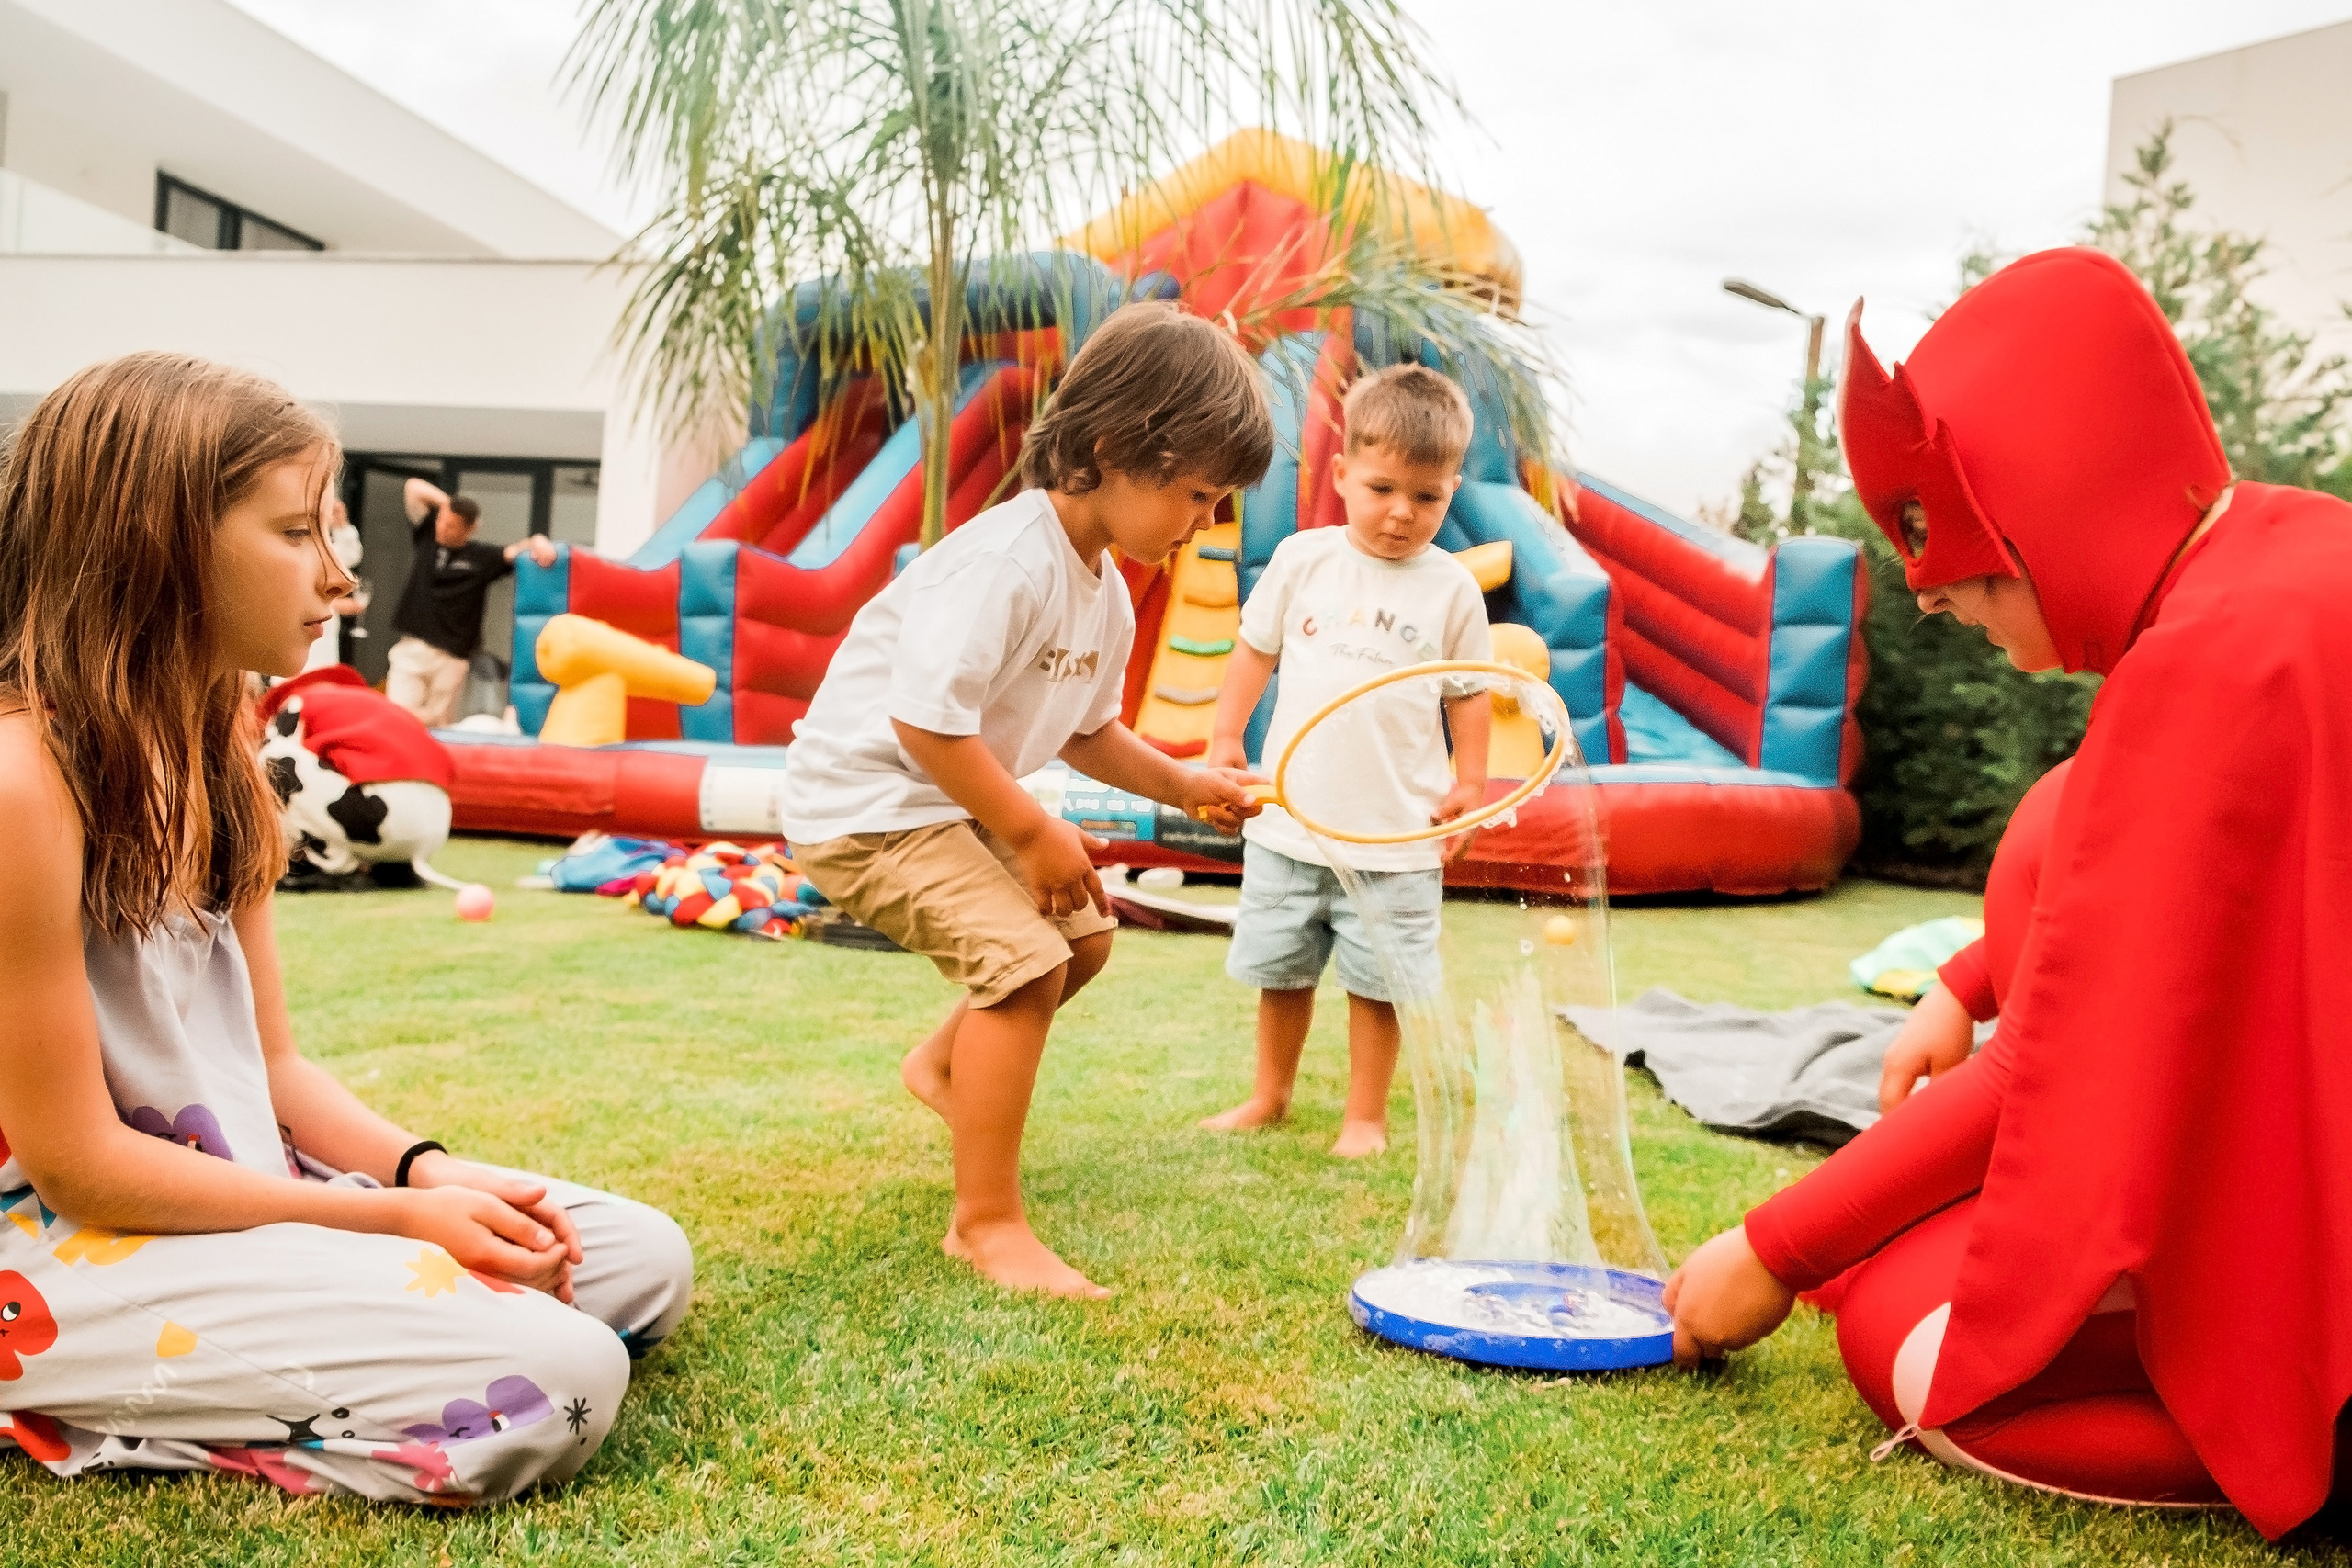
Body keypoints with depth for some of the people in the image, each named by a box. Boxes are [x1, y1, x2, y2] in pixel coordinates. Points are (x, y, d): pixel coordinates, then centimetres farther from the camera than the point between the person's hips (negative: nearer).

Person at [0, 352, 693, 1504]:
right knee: (554, 1380, -23)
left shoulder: (210, 759, 8)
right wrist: (398, 1214, -16)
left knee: (644, 1261, 5)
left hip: (246, 1184, 9)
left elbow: (272, 1066, 10)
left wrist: (433, 1170, -7)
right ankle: (105, 1414, -4)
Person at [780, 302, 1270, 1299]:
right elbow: (925, 724, -30)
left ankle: (944, 1062, 38)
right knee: (1026, 960, -22)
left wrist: (1185, 785, 4)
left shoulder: (1105, 591, 5)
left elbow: (1086, 729, 16)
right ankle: (986, 1223, -10)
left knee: (1086, 933, 16)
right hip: (865, 799, -10)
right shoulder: (1005, 564, -27)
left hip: (959, 799, 10)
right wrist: (1035, 834, -20)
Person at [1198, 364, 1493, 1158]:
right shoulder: (1303, 559, -1)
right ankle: (1270, 1095, 33)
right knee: (1280, 969, 15)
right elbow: (1255, 651, 8)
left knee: (1377, 979, 5)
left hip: (1396, 833, -2)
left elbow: (1469, 694, 5)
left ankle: (1366, 1116, 21)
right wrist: (1225, 742, 2)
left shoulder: (1451, 588, -2)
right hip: (1289, 820, 2)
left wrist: (1469, 784, 0)